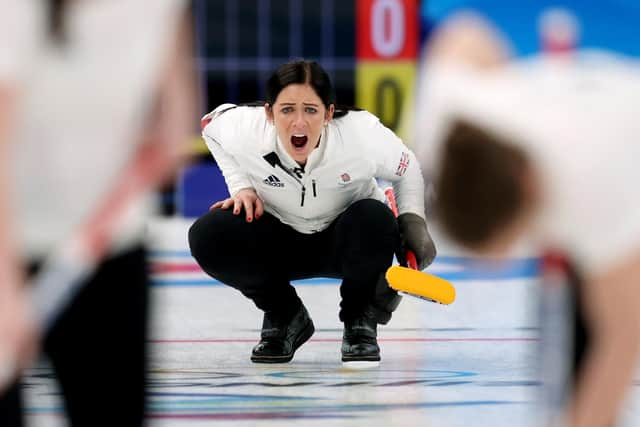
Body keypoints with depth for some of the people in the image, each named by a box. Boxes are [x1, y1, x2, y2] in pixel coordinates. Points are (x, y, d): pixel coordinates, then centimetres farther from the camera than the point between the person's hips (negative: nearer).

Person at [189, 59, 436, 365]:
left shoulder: (363, 134, -30)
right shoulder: (244, 130, -27)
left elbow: (406, 169, -7)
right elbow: (211, 125, 0)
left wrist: (412, 220, -21)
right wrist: (241, 186, -10)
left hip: (344, 243, -1)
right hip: (280, 242, 1)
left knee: (374, 221, -37)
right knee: (208, 236, -27)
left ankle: (360, 322, -5)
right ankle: (285, 317, 1)